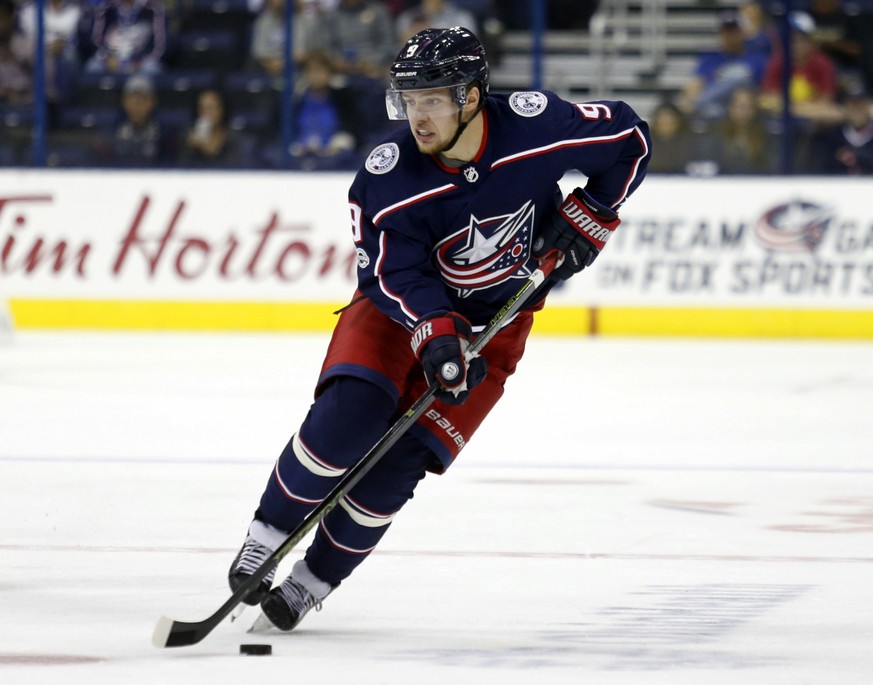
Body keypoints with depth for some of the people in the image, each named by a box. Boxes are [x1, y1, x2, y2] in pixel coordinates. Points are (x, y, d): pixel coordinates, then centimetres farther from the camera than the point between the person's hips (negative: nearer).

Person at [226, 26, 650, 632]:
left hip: (496, 315, 0)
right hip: (401, 306, 0)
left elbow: (630, 139, -7)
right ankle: (268, 537, -6)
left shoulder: (536, 125, -23)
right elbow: (396, 275, -26)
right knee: (349, 413, -25)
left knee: (403, 457, -12)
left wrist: (587, 218, -10)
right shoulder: (387, 178, -24)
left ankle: (316, 580, 2)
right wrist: (436, 333, -42)